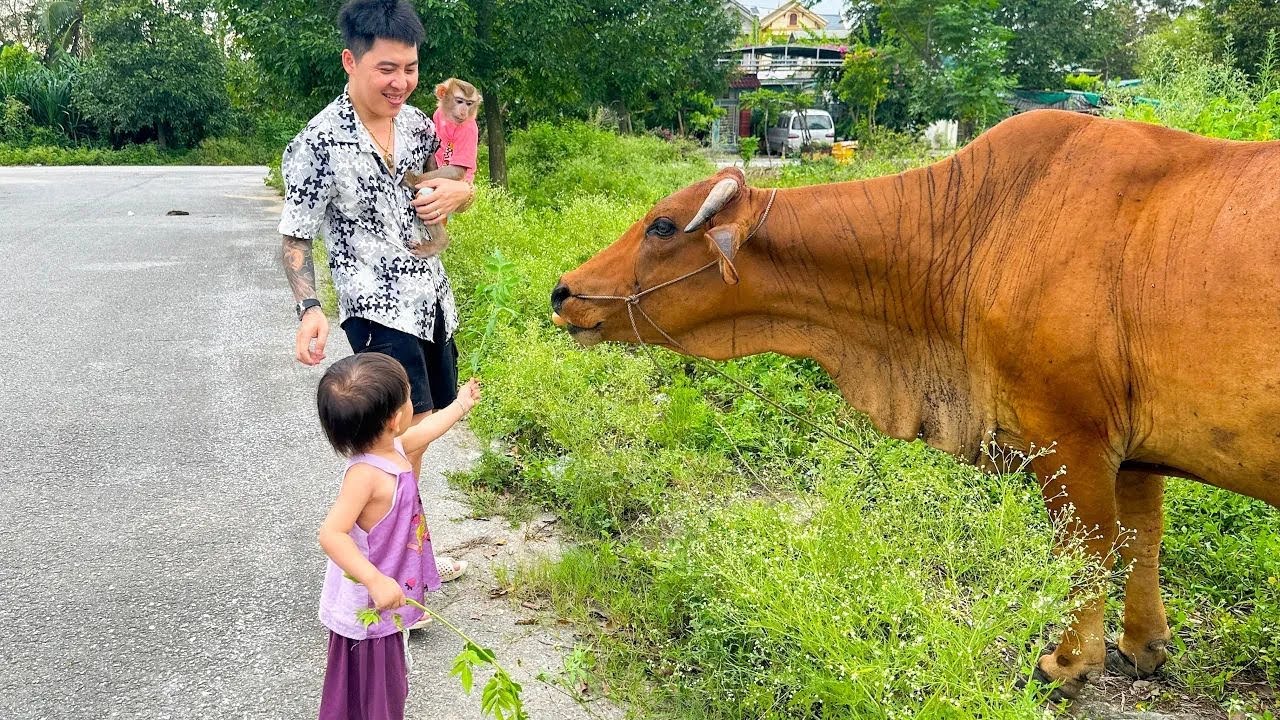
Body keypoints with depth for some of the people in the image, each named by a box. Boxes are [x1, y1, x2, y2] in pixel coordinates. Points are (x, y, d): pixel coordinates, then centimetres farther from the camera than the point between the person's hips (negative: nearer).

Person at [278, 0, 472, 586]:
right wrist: (308, 308, -22)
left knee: (414, 435, 15)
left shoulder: (415, 122, 4)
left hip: (433, 300, 7)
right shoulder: (317, 145, -14)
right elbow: (296, 237, -7)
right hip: (378, 311, -7)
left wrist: (458, 191, -6)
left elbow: (452, 184, 19)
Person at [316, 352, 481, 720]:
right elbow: (331, 535, -37)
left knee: (388, 689, 27)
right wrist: (376, 581, -44)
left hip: (382, 599, 9)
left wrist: (460, 404, 34)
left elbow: (423, 432, 19)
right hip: (368, 607, -9)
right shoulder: (365, 474, -32)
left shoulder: (390, 446, -4)